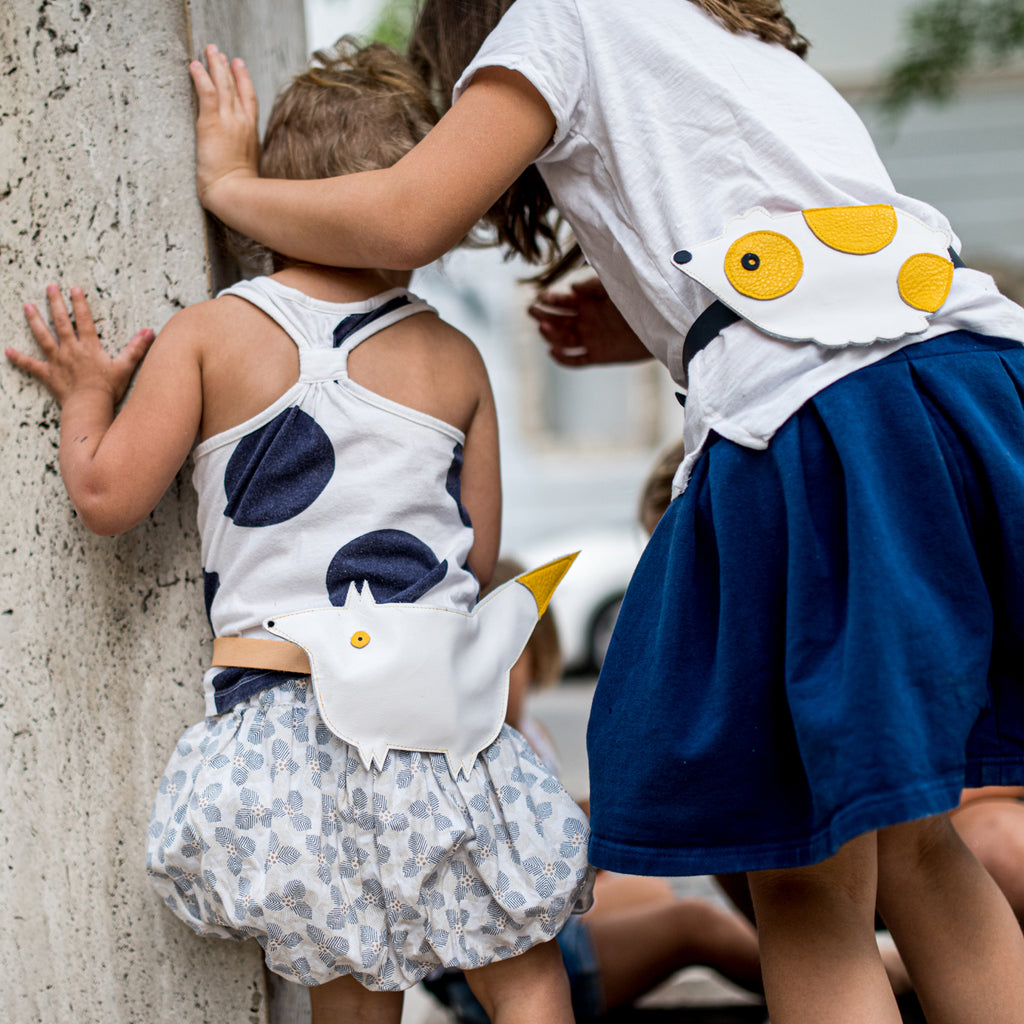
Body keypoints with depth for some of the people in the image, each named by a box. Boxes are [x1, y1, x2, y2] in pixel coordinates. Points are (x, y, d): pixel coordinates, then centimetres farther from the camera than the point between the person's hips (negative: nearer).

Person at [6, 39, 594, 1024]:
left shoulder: (210, 333, 0)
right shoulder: (454, 358, 5)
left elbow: (108, 497, -2)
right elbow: (479, 555, 7)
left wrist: (84, 398, 16)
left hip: (276, 704, 0)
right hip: (434, 709, 0)